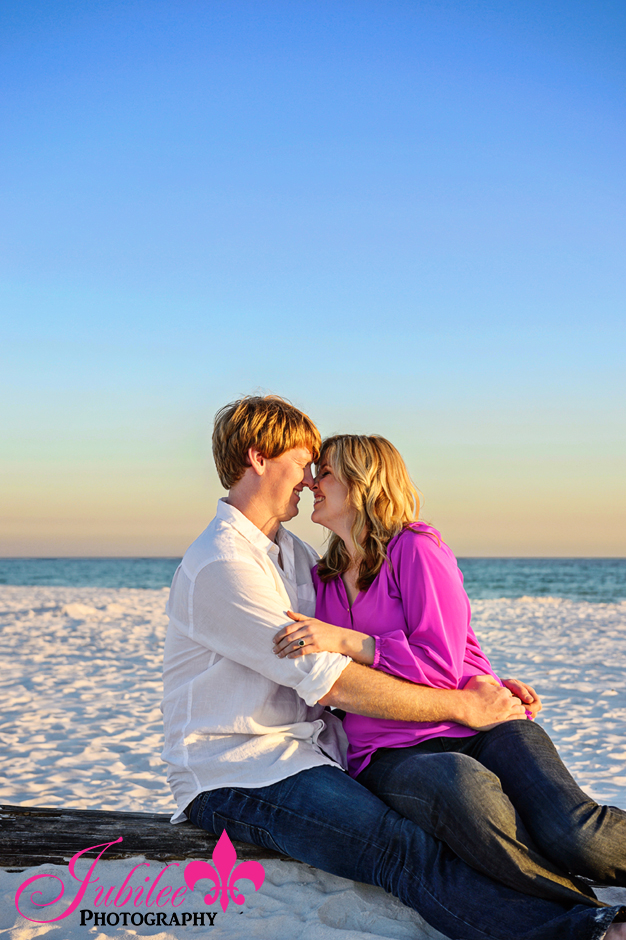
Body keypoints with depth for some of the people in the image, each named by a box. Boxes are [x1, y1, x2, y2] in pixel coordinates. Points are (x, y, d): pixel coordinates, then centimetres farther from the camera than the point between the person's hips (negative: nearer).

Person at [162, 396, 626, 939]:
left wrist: (487, 687, 5)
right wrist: (464, 706, -15)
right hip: (233, 774, -9)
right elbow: (332, 685, -19)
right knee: (403, 848, -31)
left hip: (305, 752, 9)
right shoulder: (220, 567, -13)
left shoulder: (290, 552, 20)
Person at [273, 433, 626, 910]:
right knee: (463, 788, -39)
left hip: (479, 726, -2)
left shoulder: (415, 548, 4)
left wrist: (343, 640, -14)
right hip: (392, 755, 2)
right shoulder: (321, 582, 21)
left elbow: (441, 664, -7)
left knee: (578, 837, -32)